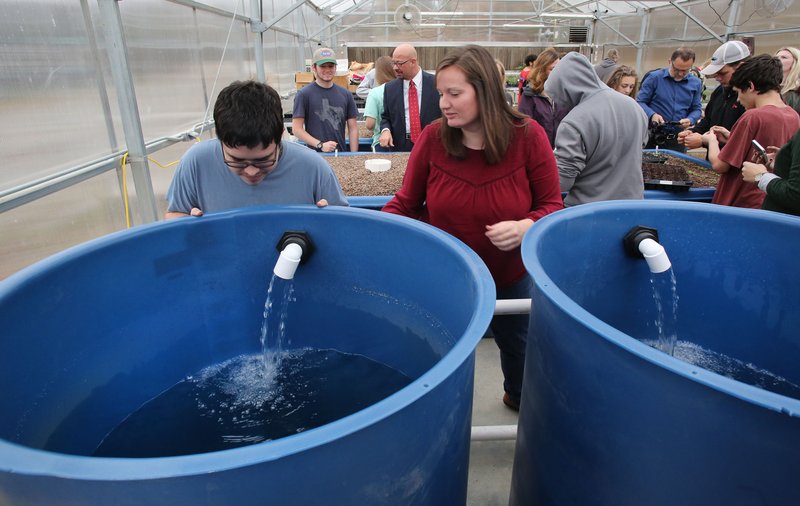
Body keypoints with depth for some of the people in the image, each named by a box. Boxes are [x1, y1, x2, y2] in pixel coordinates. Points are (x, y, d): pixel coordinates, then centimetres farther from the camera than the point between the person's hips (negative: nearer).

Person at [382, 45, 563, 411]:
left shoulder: (527, 136, -17)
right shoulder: (432, 138, -16)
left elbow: (552, 205, -10)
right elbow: (405, 204, -8)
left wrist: (526, 227, -31)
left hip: (509, 276, 2)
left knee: (516, 342, 27)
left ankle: (518, 395, 61)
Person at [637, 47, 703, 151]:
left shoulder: (696, 83, 7)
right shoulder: (654, 77, -4)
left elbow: (696, 109, 11)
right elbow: (640, 102, -4)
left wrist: (690, 120, -11)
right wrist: (652, 114, -21)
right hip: (652, 137, -3)